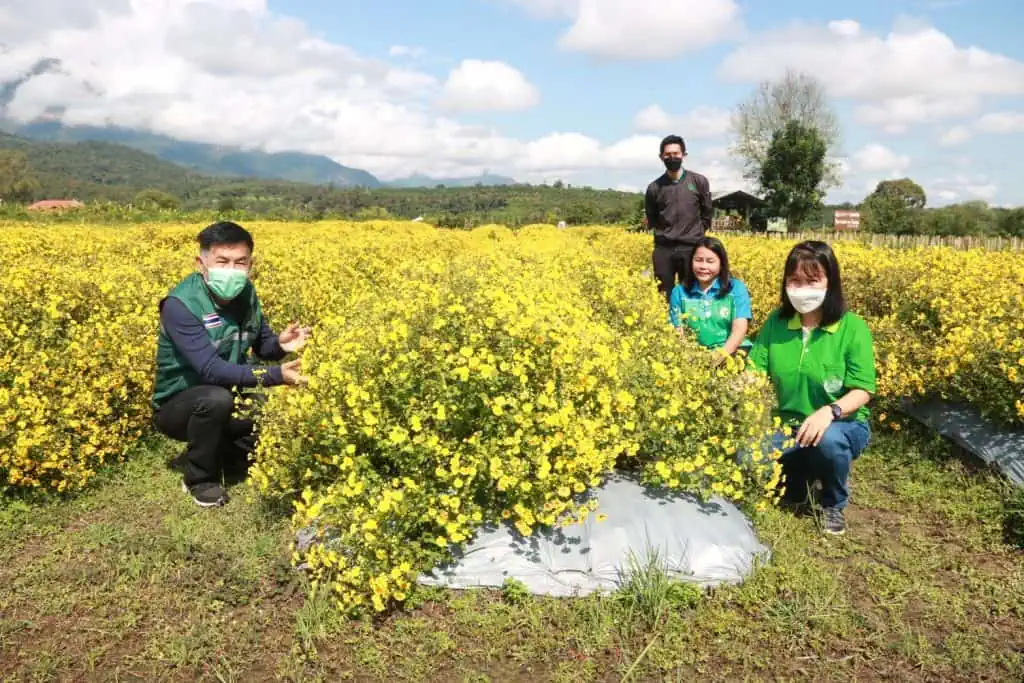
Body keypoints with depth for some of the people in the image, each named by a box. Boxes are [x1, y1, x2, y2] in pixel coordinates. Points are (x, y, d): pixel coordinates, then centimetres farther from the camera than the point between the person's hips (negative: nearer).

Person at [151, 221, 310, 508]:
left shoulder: (245, 293, -6)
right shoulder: (180, 305, -26)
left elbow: (262, 345, 5)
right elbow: (211, 369, -34)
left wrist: (280, 344, -20)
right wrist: (274, 375, -43)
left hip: (226, 401, 6)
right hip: (178, 407, -6)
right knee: (216, 398, -37)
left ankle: (222, 452, 12)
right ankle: (199, 478, -11)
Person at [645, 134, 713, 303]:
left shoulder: (699, 182, 1)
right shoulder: (654, 187, 2)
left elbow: (706, 214, 11)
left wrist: (696, 234, 10)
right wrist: (664, 235, 10)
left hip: (691, 248, 0)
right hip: (663, 250, 1)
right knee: (664, 297, 4)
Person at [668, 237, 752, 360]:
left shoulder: (736, 288, 2)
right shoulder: (679, 292, 6)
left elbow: (740, 328, -7)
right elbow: (677, 332, 3)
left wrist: (723, 353, -25)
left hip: (732, 351, 0)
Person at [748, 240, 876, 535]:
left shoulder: (852, 328, -14)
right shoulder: (776, 322, -3)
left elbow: (862, 392, -16)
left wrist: (830, 411, -37)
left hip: (843, 425, -2)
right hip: (788, 426, 3)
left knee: (829, 439, -39)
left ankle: (834, 505, -3)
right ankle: (795, 485, 11)